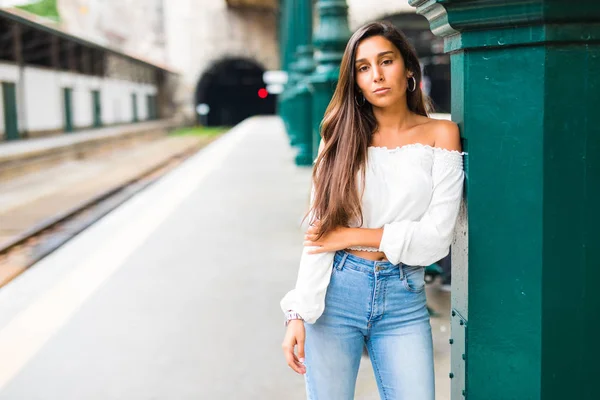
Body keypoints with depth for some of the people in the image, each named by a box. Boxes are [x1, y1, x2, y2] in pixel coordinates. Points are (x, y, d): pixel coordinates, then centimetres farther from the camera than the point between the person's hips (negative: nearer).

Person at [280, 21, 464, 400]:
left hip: (404, 299, 0)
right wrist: (298, 313, -10)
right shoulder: (342, 137, 4)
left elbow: (437, 236, -7)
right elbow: (319, 233, -2)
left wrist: (354, 235, -8)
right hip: (335, 293, 1)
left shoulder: (440, 134, 0)